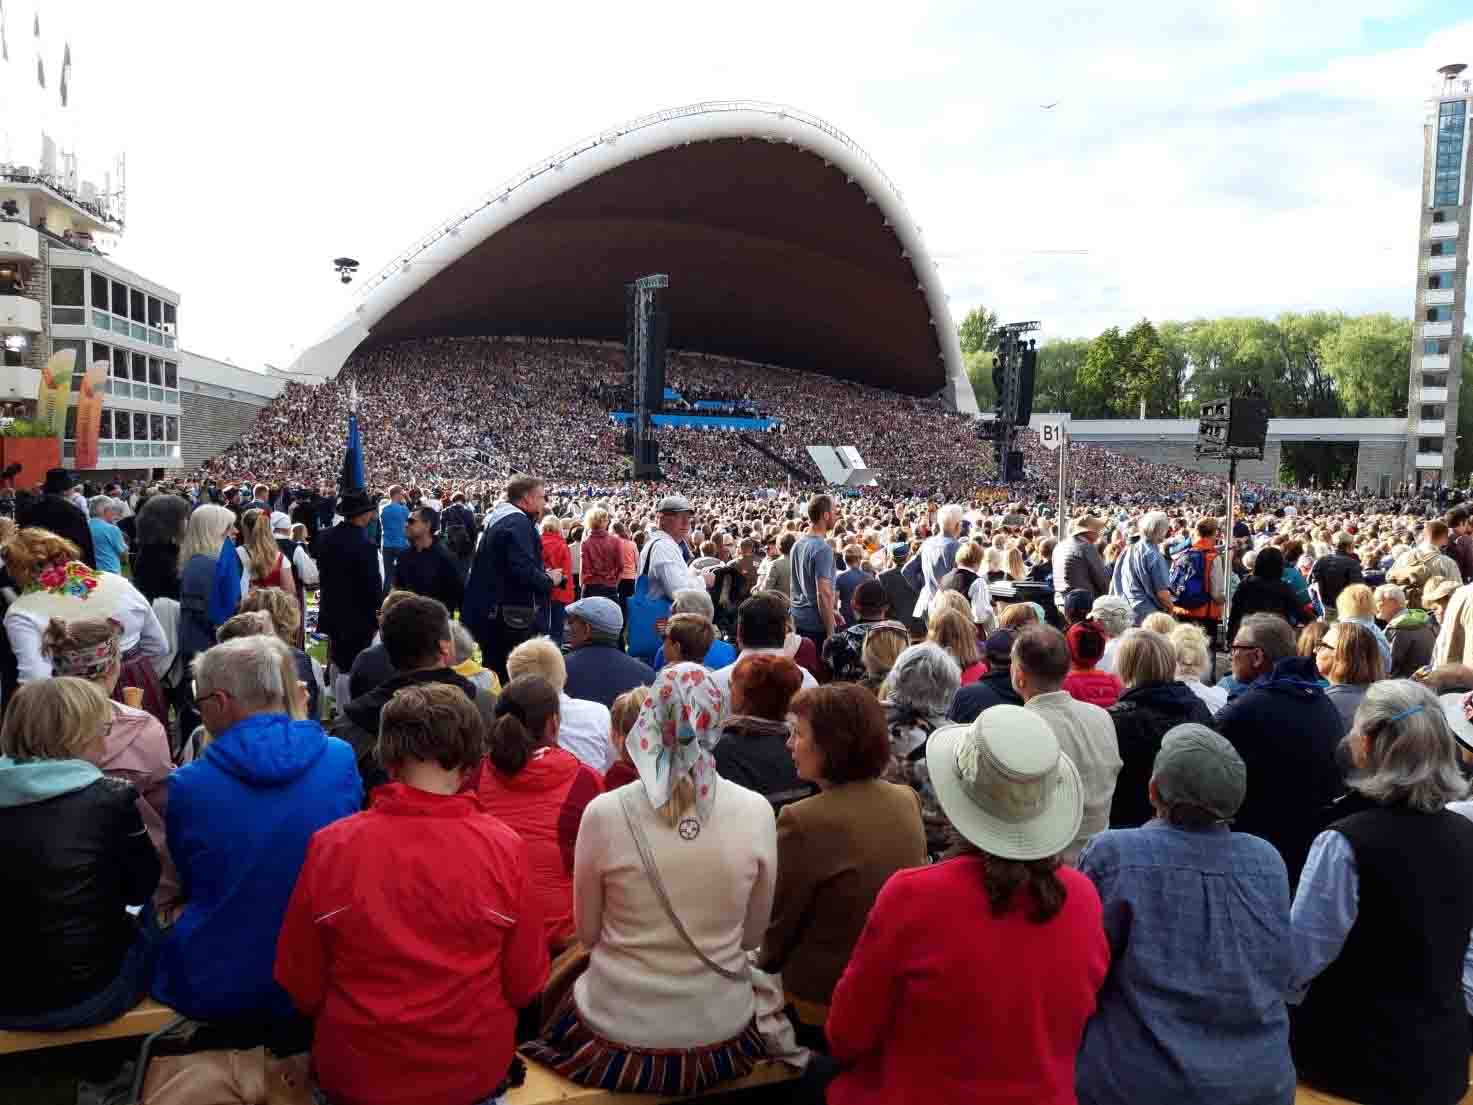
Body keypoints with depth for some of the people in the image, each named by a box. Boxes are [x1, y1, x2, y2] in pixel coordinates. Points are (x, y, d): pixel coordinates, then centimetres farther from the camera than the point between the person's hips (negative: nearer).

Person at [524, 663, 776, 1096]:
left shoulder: (604, 813, -17)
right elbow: (752, 934, 0)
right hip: (720, 1035, 2)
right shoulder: (756, 812, -14)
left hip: (617, 1036, -1)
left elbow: (588, 933, -1)